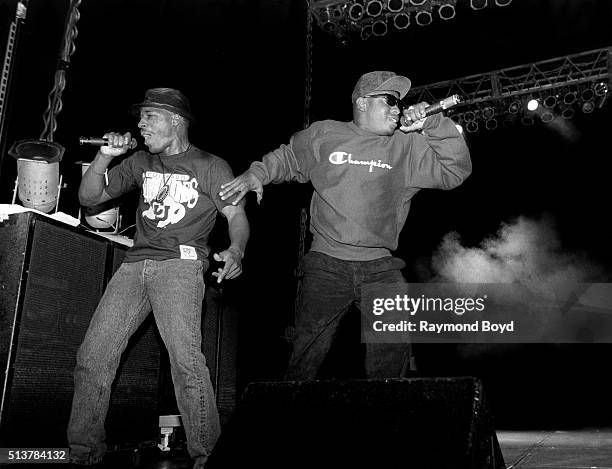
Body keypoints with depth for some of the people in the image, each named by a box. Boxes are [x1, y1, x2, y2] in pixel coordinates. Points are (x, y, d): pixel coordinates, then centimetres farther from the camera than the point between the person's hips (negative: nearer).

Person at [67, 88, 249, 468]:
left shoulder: (211, 166, 9)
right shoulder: (141, 163, 22)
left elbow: (237, 215, -1)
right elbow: (88, 198, 23)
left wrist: (236, 250, -22)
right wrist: (104, 157, 7)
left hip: (181, 263, -5)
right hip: (136, 264, 5)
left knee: (185, 358, -24)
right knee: (93, 355, -4)